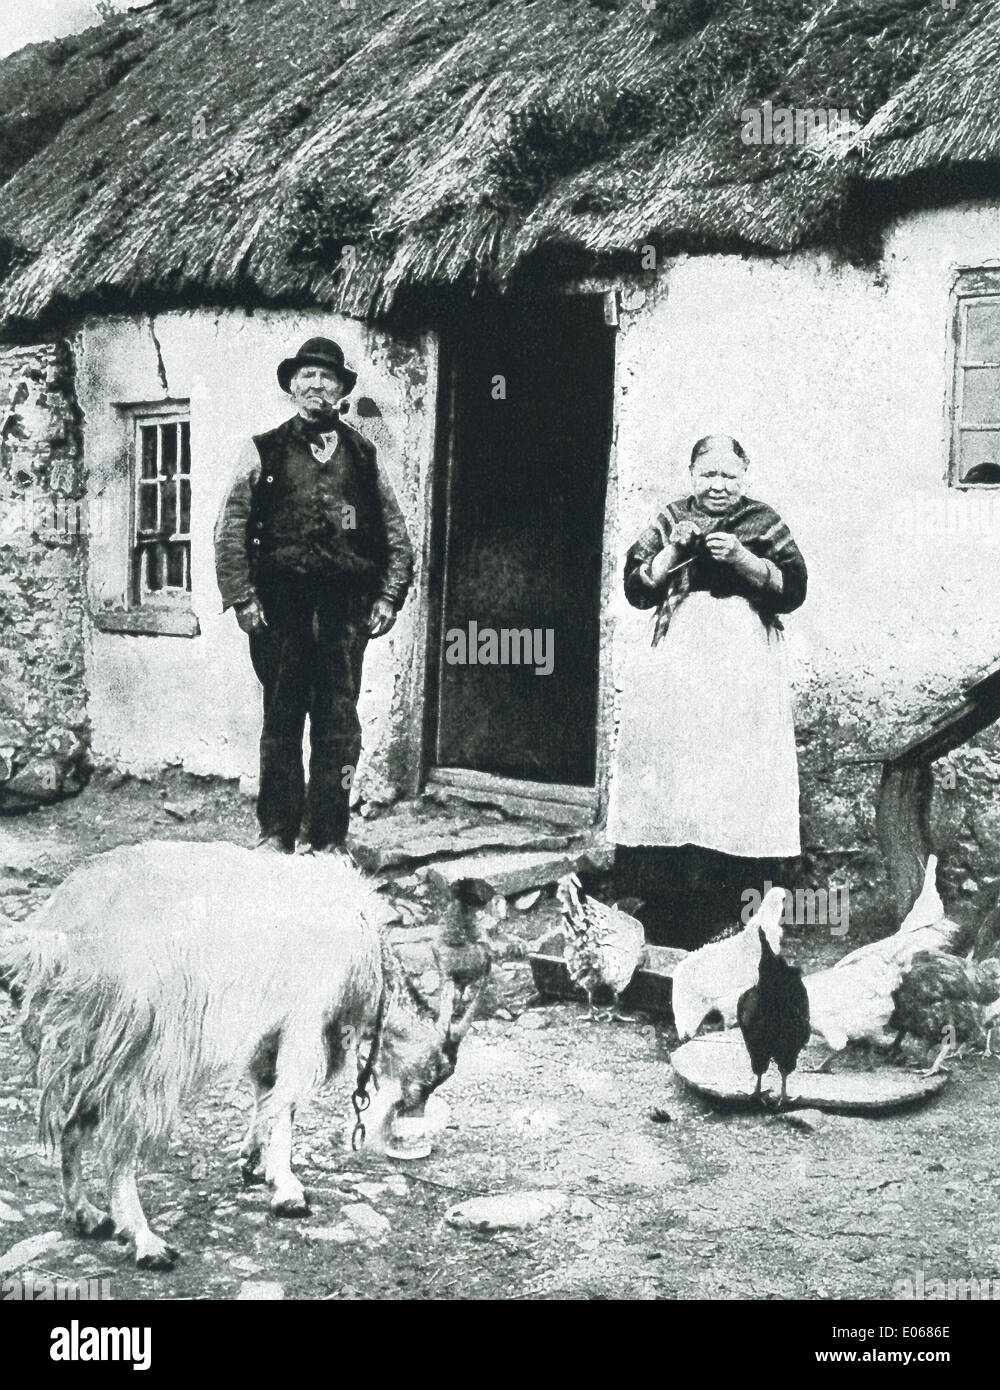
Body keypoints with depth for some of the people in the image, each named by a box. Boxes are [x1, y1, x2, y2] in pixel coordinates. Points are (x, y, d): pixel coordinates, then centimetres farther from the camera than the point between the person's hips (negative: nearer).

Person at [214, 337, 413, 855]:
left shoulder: (362, 457, 14)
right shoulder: (264, 452, 9)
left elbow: (396, 534, 15)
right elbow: (230, 530, 6)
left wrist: (388, 597, 5)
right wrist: (242, 597, -3)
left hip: (345, 608, 1)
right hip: (279, 604, -1)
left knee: (339, 723, 1)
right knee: (281, 717, 2)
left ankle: (330, 837, 8)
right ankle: (277, 832, 12)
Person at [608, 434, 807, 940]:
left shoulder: (763, 522, 8)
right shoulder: (671, 519, 13)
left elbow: (792, 587, -2)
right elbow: (637, 588, 7)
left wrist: (741, 558, -12)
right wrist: (673, 549, -6)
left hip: (744, 661, -1)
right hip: (678, 660, 2)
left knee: (735, 761, -6)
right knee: (676, 756, -4)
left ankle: (728, 870, -2)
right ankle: (686, 870, 1)